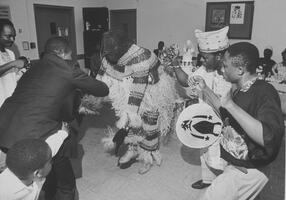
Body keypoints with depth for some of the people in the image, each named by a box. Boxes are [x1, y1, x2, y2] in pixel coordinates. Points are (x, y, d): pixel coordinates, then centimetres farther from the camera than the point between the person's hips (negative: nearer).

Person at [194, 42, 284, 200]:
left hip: (246, 172, -8)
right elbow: (224, 112, 18)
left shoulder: (265, 92, -24)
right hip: (234, 163, 8)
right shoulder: (240, 90, 2)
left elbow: (268, 137, -38)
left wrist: (231, 104, -35)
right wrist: (205, 89, 10)